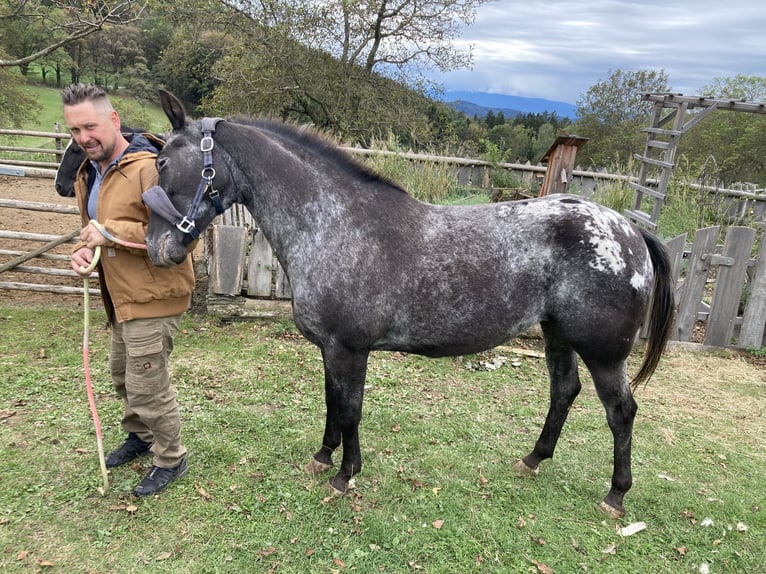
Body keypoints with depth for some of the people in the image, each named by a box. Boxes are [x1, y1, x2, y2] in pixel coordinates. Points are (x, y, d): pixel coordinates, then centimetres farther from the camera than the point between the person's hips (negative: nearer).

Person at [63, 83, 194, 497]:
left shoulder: (149, 168, -21)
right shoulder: (87, 173, 9)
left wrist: (110, 231, -27)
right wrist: (84, 249, -1)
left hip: (152, 297, -10)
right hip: (120, 298, 10)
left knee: (146, 386, 1)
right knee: (122, 375, 25)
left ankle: (171, 460, 23)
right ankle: (139, 436, 48)